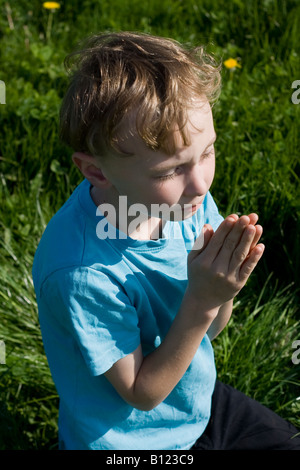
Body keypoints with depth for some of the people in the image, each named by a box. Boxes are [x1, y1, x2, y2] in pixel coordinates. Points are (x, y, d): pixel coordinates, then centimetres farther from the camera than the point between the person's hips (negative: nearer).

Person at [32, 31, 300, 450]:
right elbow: (142, 394, -20)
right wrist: (201, 301, -32)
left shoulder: (184, 197, -16)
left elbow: (209, 329, -3)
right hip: (131, 438, -5)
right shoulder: (81, 272, -35)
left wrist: (223, 287, -25)